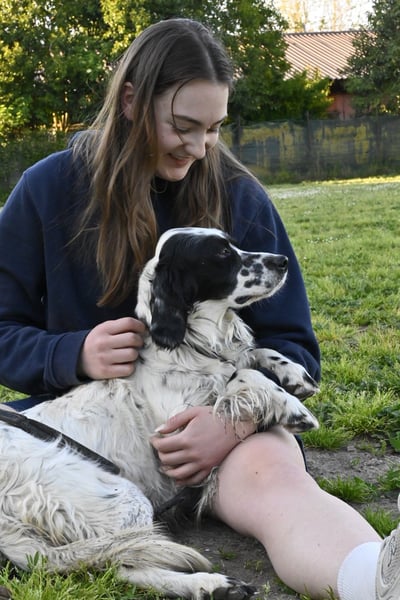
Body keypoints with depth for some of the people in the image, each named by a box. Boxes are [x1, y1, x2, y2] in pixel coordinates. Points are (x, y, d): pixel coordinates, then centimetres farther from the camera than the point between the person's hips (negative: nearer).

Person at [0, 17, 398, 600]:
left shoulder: (240, 197, 1)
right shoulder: (48, 190, 1)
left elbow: (293, 343, 2)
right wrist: (75, 356, -17)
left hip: (217, 416, -2)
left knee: (273, 473, -36)